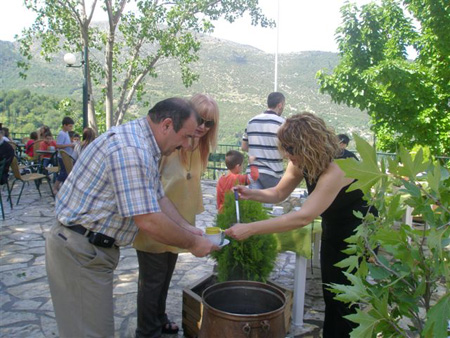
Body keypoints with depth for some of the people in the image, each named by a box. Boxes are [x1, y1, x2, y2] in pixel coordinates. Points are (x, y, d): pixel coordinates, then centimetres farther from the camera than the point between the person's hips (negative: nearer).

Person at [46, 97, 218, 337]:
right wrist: (192, 243, -15)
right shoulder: (131, 150, -27)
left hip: (93, 246, 10)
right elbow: (148, 221, -28)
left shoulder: (142, 146, 7)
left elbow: (158, 198, 13)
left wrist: (187, 229, 7)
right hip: (80, 252, -10)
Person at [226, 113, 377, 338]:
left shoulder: (335, 169, -37)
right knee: (330, 294, 16)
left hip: (358, 232, -7)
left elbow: (304, 217, -45)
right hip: (333, 229, 7)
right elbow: (279, 193, 0)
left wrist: (250, 229, -48)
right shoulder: (302, 163, -12)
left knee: (343, 298, 3)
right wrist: (251, 194, -20)